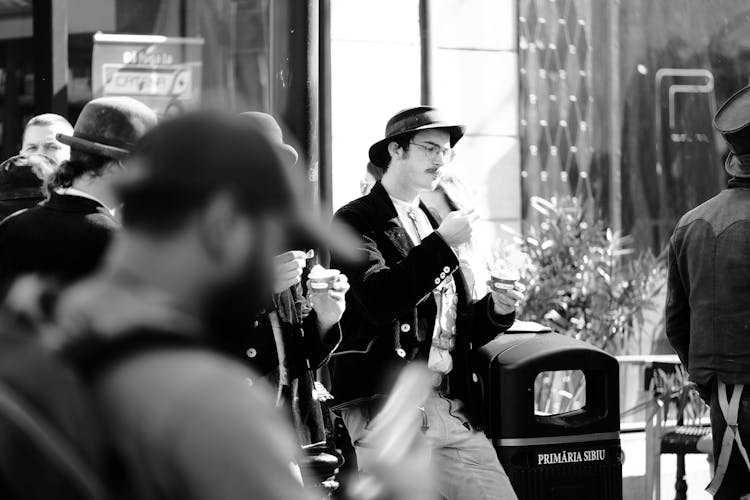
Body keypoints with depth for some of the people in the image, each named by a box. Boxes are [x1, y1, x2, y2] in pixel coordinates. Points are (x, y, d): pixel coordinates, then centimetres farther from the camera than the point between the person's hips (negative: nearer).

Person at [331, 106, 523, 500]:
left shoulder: (433, 226, 22)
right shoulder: (356, 220, 1)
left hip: (454, 409, 6)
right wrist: (442, 245, -16)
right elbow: (377, 300, -18)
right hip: (385, 405, -6)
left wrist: (496, 309, 4)